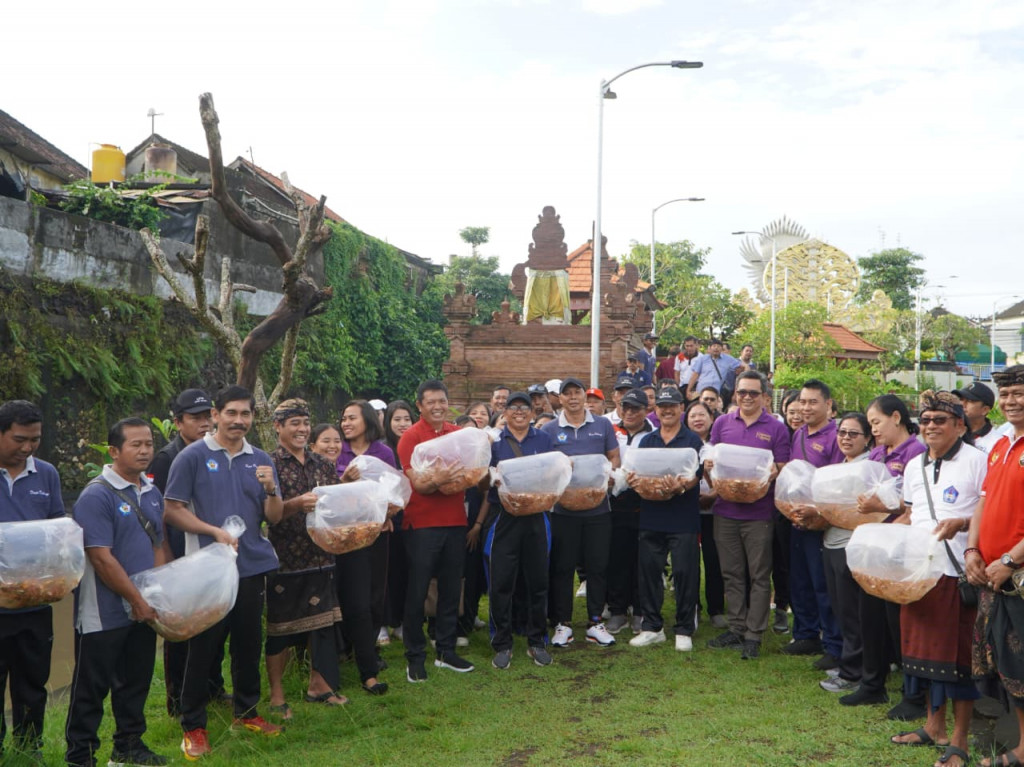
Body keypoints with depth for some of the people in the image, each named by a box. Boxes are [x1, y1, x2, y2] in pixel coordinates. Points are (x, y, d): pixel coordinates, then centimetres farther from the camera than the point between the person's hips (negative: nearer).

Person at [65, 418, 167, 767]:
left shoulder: (152, 493, 8)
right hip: (104, 614, -7)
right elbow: (101, 557, -20)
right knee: (91, 688, 5)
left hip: (144, 612, 7)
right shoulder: (96, 495, -16)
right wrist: (138, 601, -16)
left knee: (136, 682, 17)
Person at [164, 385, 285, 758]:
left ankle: (246, 711, 31)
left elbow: (274, 518, 6)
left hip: (253, 566, 4)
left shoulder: (261, 460, 7)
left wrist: (271, 489, -14)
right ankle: (193, 726, 16)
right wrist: (216, 532, -15)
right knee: (203, 647, 3)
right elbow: (172, 510, -7)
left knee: (249, 643, 14)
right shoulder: (193, 456, -5)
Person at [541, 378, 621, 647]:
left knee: (598, 565, 6)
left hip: (598, 506, 1)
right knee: (562, 567, 4)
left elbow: (614, 458, 10)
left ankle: (595, 623, 18)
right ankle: (562, 623, 14)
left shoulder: (603, 425, 8)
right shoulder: (549, 430, 4)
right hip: (563, 508, -1)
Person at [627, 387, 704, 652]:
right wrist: (634, 481, -15)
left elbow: (696, 475, -10)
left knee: (685, 573, 0)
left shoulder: (693, 440, 1)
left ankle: (684, 630, 14)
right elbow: (637, 473, 9)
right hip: (651, 518, 4)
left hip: (683, 519, -4)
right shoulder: (647, 441, 12)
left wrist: (679, 487, -30)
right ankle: (652, 627, 21)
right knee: (648, 570, 8)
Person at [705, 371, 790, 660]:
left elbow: (783, 470, 0)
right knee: (732, 574, 11)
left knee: (759, 576, 3)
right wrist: (711, 472, -9)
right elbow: (711, 462, 13)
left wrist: (773, 472, -21)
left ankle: (754, 634, 10)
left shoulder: (776, 429, 0)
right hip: (725, 509, 3)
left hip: (758, 513, -3)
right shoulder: (721, 424, 9)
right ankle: (736, 628, 22)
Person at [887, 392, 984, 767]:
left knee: (958, 653, 1)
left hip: (959, 572, -6)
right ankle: (933, 726, 28)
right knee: (925, 647, 13)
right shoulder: (914, 465, 13)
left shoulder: (977, 461, -7)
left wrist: (961, 523, -24)